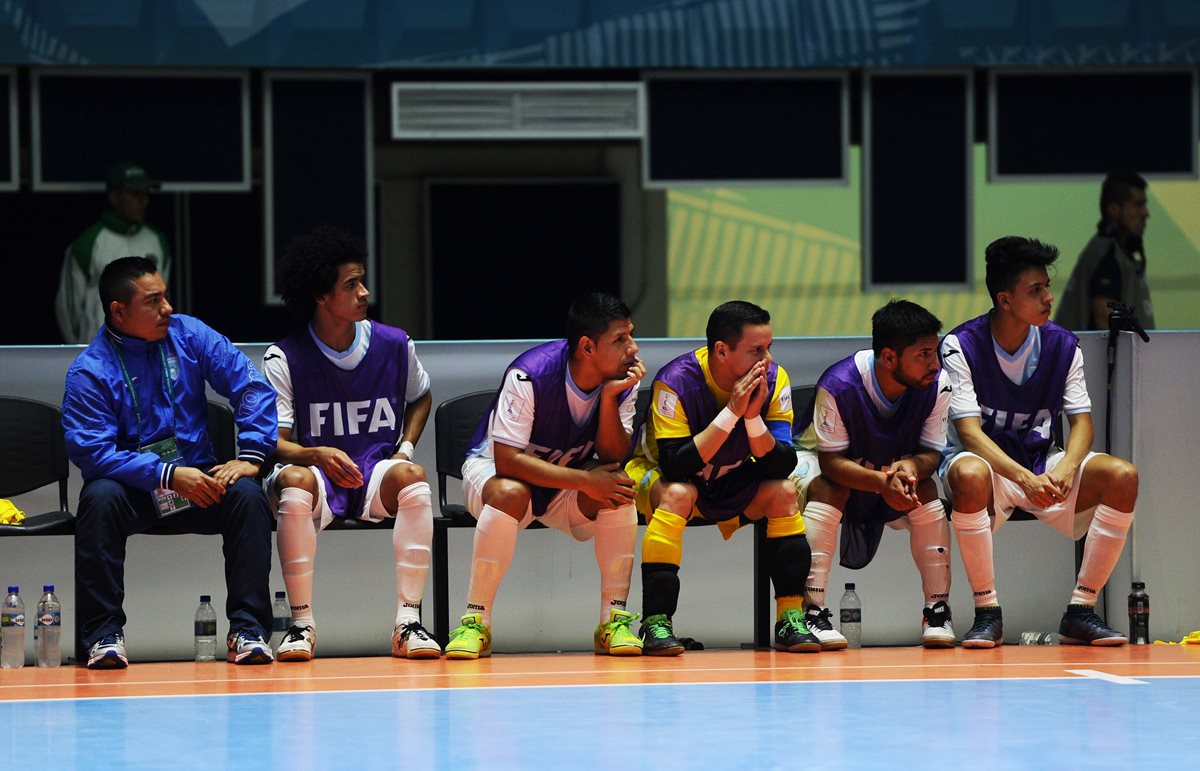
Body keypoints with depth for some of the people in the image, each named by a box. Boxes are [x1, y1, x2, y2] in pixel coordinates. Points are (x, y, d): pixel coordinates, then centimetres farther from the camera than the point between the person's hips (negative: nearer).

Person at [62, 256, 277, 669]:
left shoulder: (188, 335, 2)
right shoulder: (90, 371, -9)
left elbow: (252, 388, 1)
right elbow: (91, 451, -19)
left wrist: (250, 456, -13)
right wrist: (168, 475, -27)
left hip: (199, 482, 3)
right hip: (133, 488, -3)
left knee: (248, 496, -26)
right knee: (99, 499, -34)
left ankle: (248, 630, -22)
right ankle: (104, 635, -26)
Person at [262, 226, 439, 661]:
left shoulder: (394, 345, 3)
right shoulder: (284, 359, -6)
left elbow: (421, 397, 24)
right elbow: (275, 442, -10)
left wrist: (405, 447, 5)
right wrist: (319, 455, -30)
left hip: (377, 476, 2)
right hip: (317, 472, -2)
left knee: (412, 476, -33)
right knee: (294, 481, -38)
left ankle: (407, 623, -30)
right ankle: (302, 624, -28)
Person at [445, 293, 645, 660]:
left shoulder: (624, 381, -13)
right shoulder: (529, 375, -28)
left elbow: (612, 460, -17)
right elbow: (507, 461, -31)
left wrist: (609, 396, -31)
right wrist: (585, 481, -34)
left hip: (570, 479, 4)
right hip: (491, 468, -4)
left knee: (618, 488, -27)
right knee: (509, 493, -39)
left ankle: (614, 620, -20)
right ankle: (475, 622, -26)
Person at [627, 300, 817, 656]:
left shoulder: (774, 379, -16)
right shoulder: (676, 382, -28)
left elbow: (781, 466, -19)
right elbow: (675, 466, -35)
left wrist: (753, 416, -35)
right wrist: (732, 412, -38)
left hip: (730, 482, 4)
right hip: (658, 476, -4)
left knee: (783, 491, -20)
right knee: (678, 493, -35)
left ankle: (790, 619, -16)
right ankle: (656, 623, -33)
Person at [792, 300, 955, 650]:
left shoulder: (937, 384, -21)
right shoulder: (838, 385, -33)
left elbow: (931, 452, -15)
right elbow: (832, 462, -30)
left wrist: (911, 466, -40)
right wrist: (882, 482, -48)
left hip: (898, 467, 3)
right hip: (819, 461, -3)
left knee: (925, 487, -25)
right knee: (827, 487, -34)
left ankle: (938, 610, -18)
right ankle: (813, 611, -35)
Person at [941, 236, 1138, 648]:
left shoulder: (1062, 344, -1)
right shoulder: (960, 346, -12)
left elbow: (1082, 423, -1)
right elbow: (970, 432, -19)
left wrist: (1064, 469, -25)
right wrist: (1025, 478, -34)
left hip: (1042, 465, 4)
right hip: (989, 462, -4)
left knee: (1122, 476, -22)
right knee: (969, 475, -40)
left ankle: (1081, 610, -14)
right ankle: (987, 612, -25)